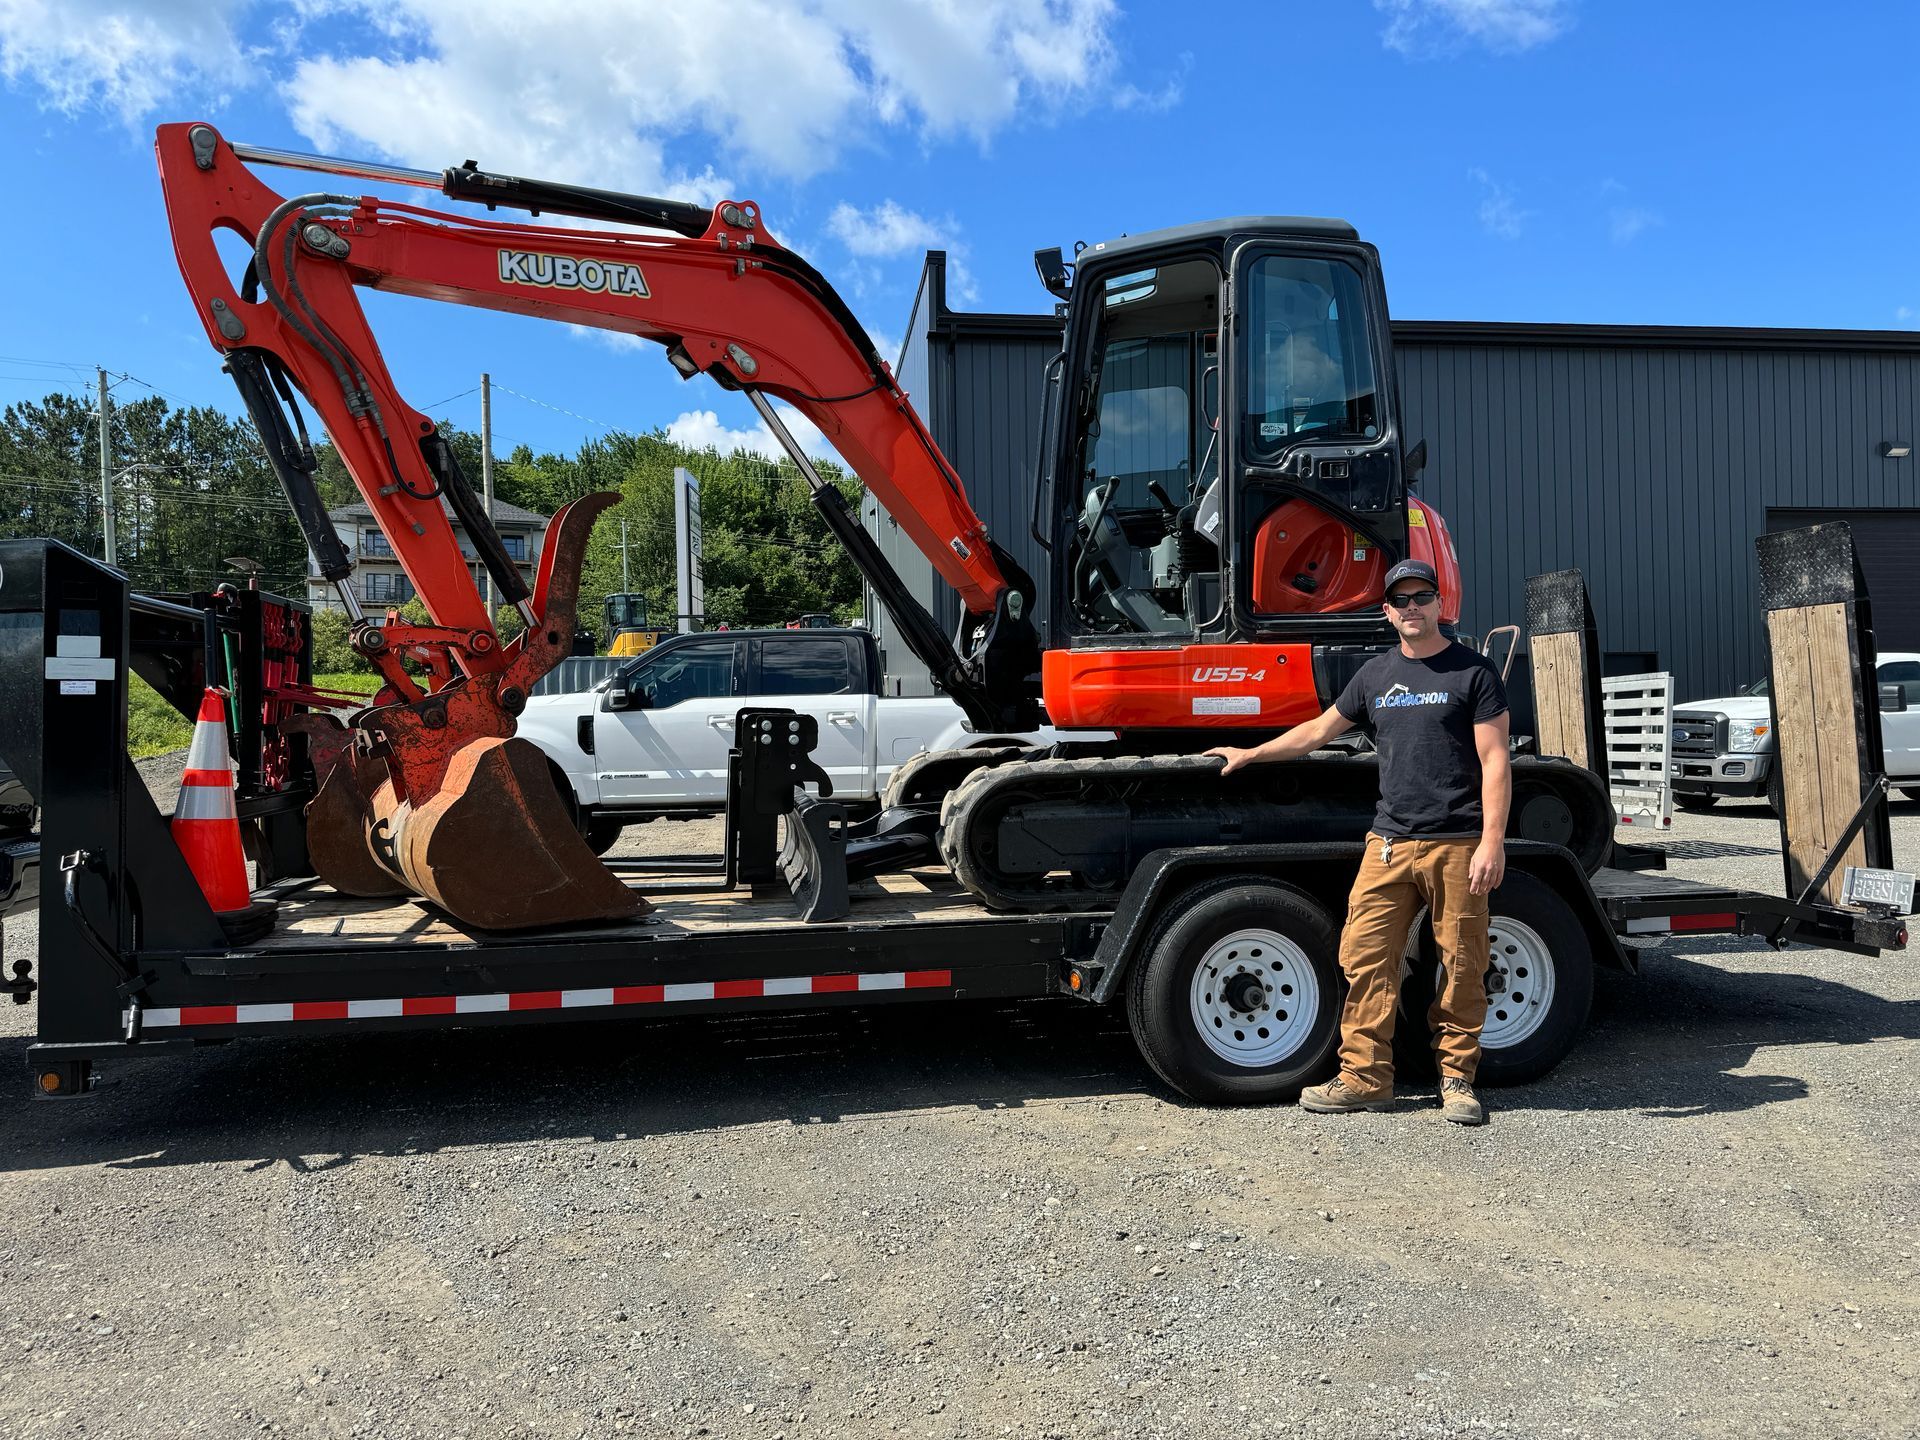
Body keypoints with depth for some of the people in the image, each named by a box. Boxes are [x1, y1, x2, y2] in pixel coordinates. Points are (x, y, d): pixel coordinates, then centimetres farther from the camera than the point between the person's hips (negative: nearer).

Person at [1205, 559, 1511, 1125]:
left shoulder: (1472, 671, 2)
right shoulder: (1376, 674, 15)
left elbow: (1495, 761, -3)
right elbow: (1319, 729, 27)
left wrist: (1492, 842, -12)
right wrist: (1251, 754, 32)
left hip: (1457, 844, -4)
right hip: (1389, 842, 4)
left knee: (1462, 966, 2)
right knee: (1364, 958, -1)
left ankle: (1457, 1079, 17)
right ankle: (1364, 1078, 8)